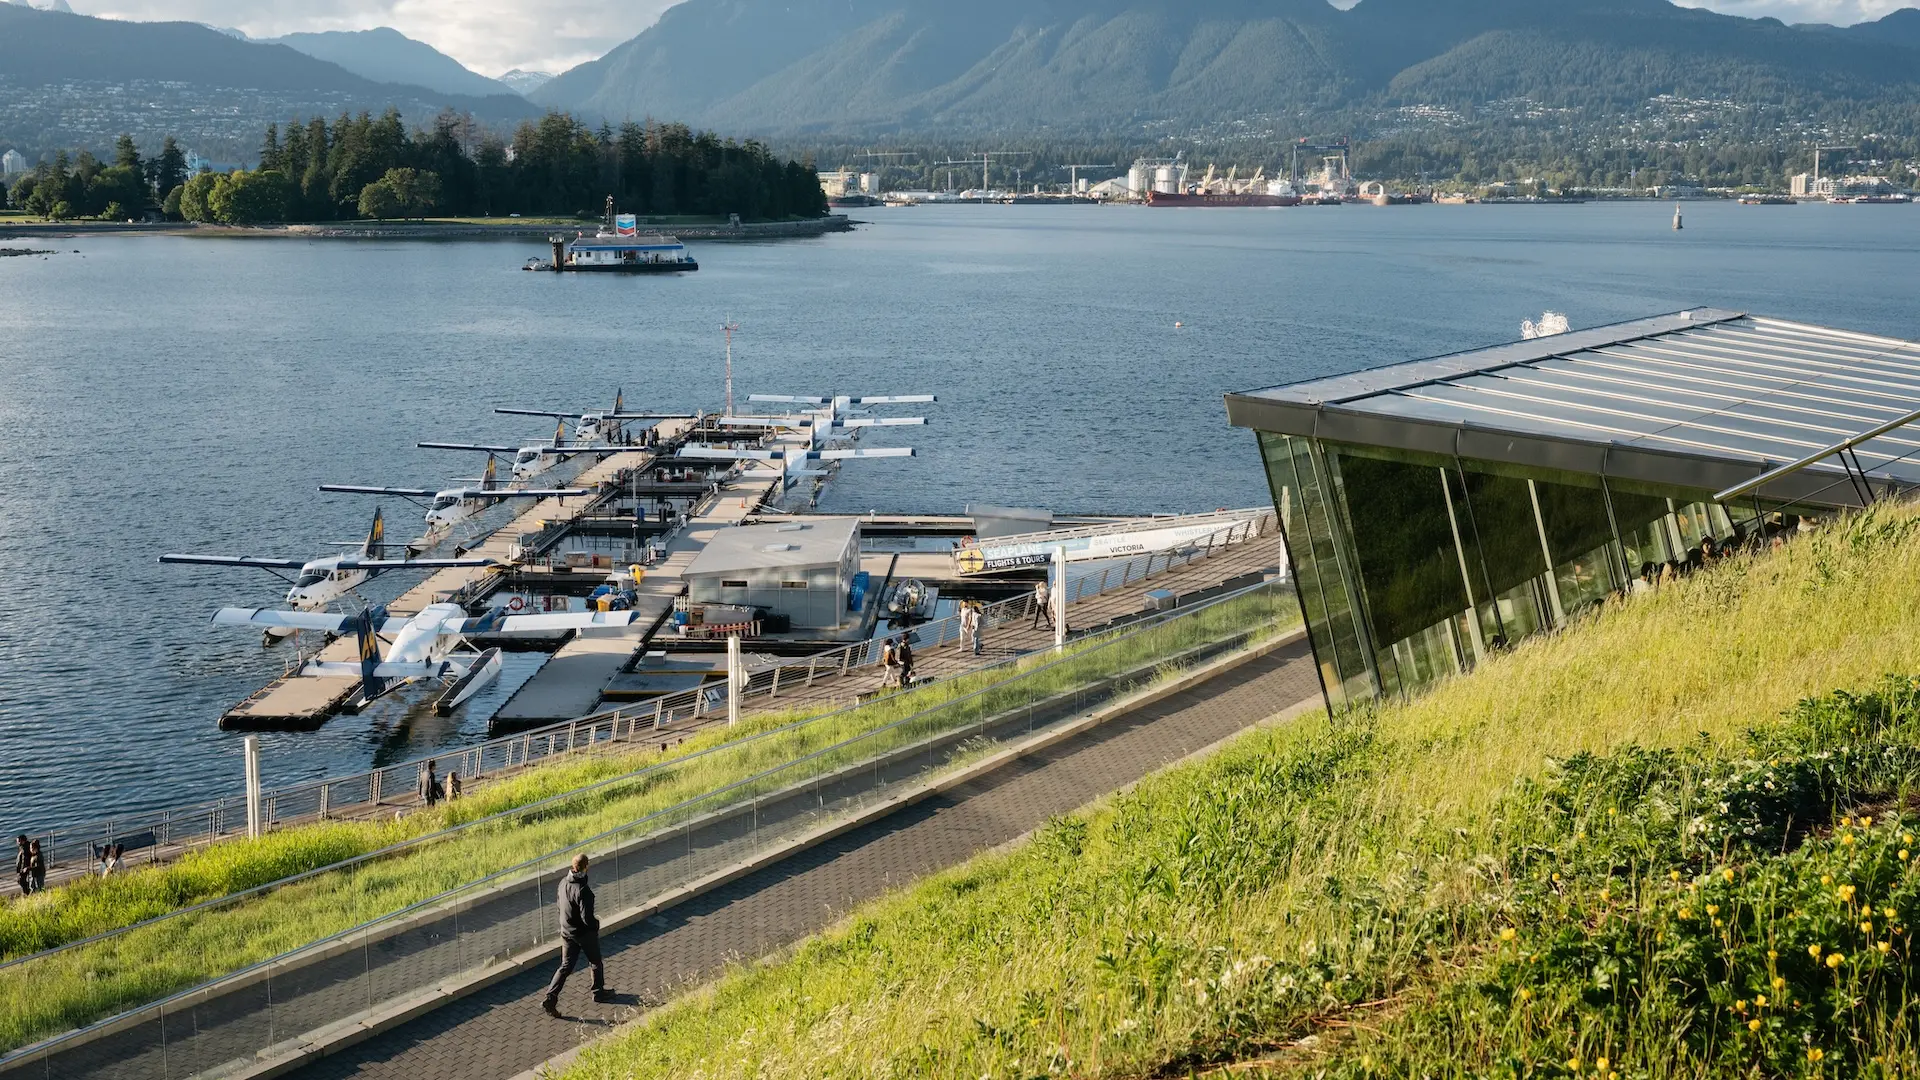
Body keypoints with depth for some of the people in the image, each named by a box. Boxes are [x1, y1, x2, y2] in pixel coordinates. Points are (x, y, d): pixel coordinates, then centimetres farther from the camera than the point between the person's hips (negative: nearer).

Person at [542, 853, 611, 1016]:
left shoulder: (563, 883, -5)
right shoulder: (583, 890, -29)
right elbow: (587, 918, -28)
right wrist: (596, 922, -7)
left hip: (567, 932, 6)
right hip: (585, 933, -6)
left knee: (566, 967, 11)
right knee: (596, 962, 19)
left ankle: (550, 999, 1)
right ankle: (599, 992, 35)